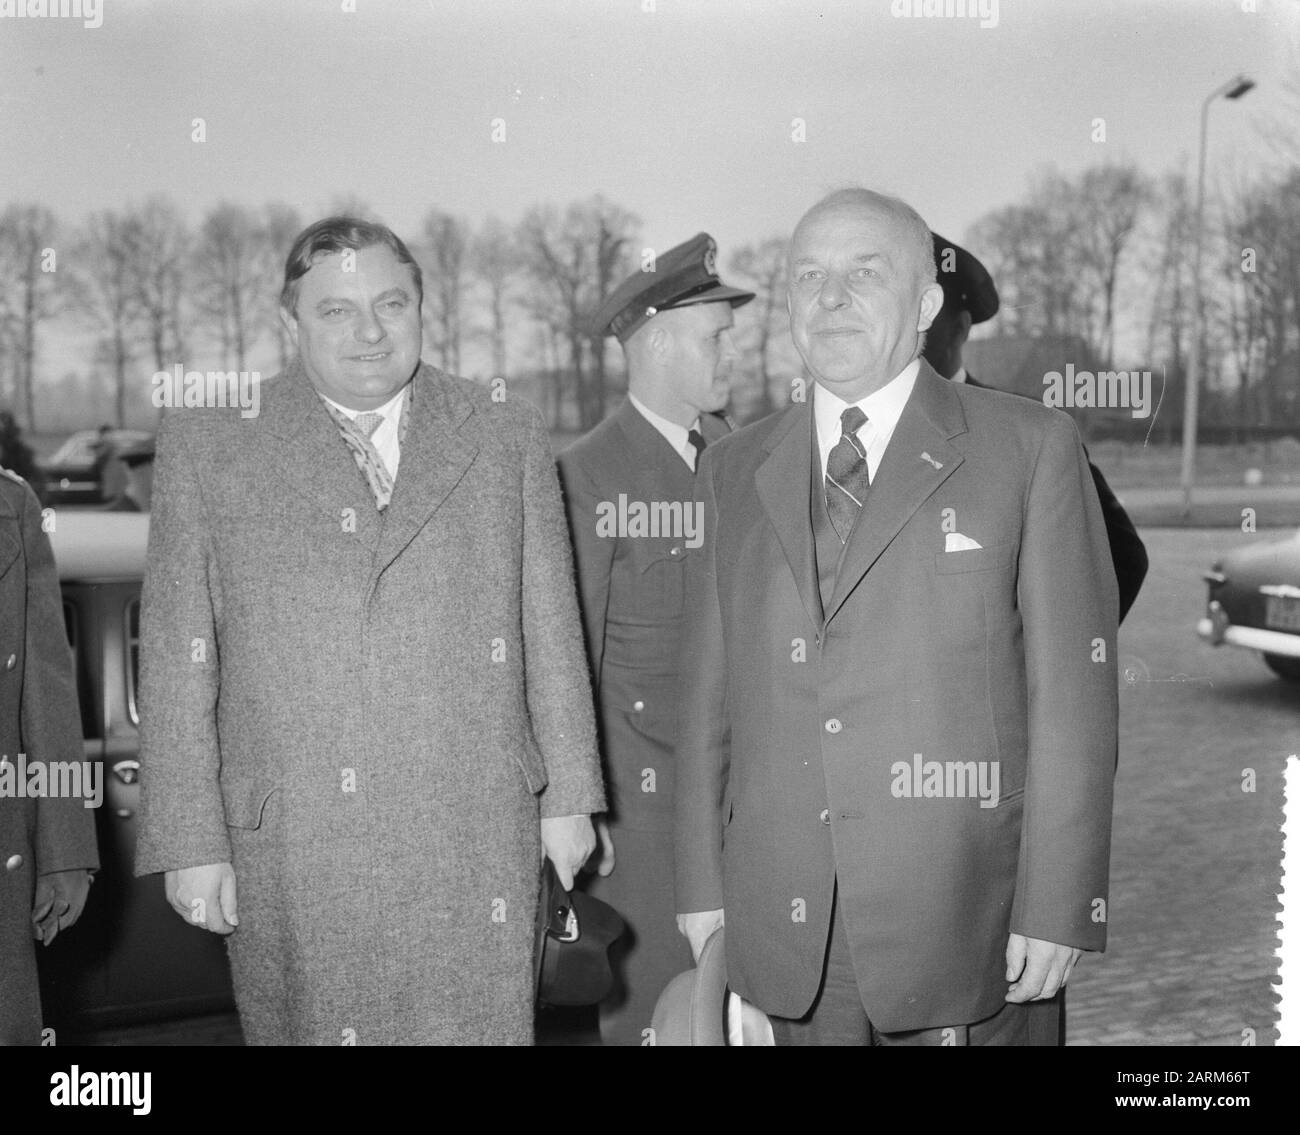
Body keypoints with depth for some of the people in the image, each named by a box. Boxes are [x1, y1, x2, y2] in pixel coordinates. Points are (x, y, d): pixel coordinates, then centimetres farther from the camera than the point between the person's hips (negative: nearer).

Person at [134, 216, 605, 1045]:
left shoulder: (506, 434, 7)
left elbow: (550, 630, 9)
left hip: (473, 851, 1)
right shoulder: (210, 443, 3)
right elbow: (178, 658, 1)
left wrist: (569, 795, 7)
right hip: (288, 857, 0)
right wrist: (192, 843, -3)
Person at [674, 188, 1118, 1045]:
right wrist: (703, 885, 6)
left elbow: (1074, 690, -5)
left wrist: (1058, 906, -10)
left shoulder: (1030, 449, -1)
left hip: (964, 927, -3)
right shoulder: (735, 471, 10)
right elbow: (709, 690, 9)